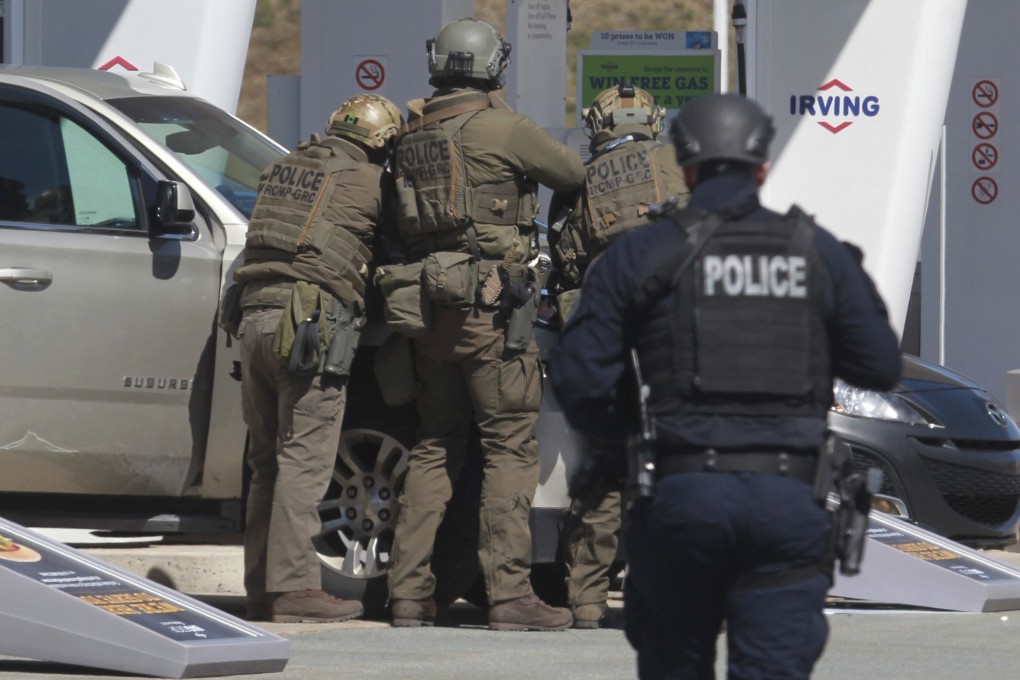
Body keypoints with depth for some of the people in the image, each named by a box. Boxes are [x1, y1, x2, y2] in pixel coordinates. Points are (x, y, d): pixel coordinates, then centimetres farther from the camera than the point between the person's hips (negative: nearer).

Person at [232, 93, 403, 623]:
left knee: (267, 461, 11)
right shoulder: (367, 181, 2)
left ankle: (261, 588, 11)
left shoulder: (282, 169, 21)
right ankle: (293, 586, -11)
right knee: (304, 460, -7)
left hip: (255, 318, 7)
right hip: (313, 319, -7)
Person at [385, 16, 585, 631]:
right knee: (512, 446, -4)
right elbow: (574, 175, 4)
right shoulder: (502, 127, -6)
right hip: (491, 303, -7)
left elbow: (397, 223, 16)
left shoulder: (413, 136, 13)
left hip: (428, 304, 7)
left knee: (435, 448, 13)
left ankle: (409, 592, 10)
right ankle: (510, 592, -10)